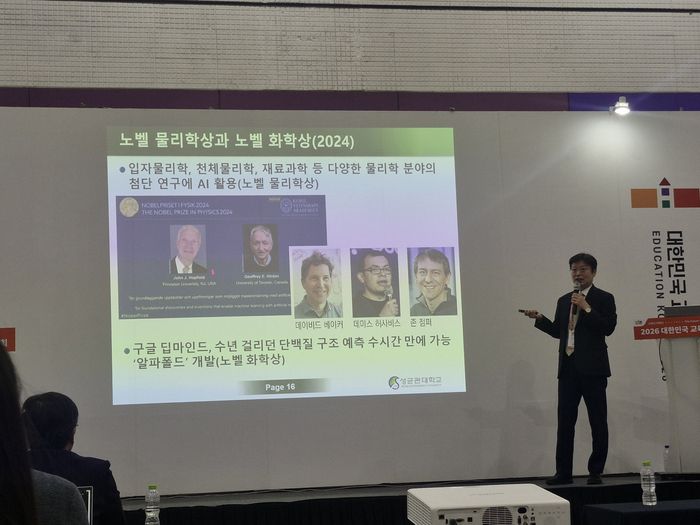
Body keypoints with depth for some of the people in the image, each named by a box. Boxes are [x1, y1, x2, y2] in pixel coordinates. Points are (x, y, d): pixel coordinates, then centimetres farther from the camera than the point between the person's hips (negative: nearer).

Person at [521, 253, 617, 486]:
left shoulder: (604, 298, -1)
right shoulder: (564, 300, 15)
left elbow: (608, 328, -13)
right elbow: (557, 331, 16)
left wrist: (586, 308, -18)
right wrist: (539, 318, 2)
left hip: (592, 368, -5)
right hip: (568, 367, 5)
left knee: (598, 422, 2)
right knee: (564, 421, 4)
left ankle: (595, 471, 9)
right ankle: (563, 472, 8)